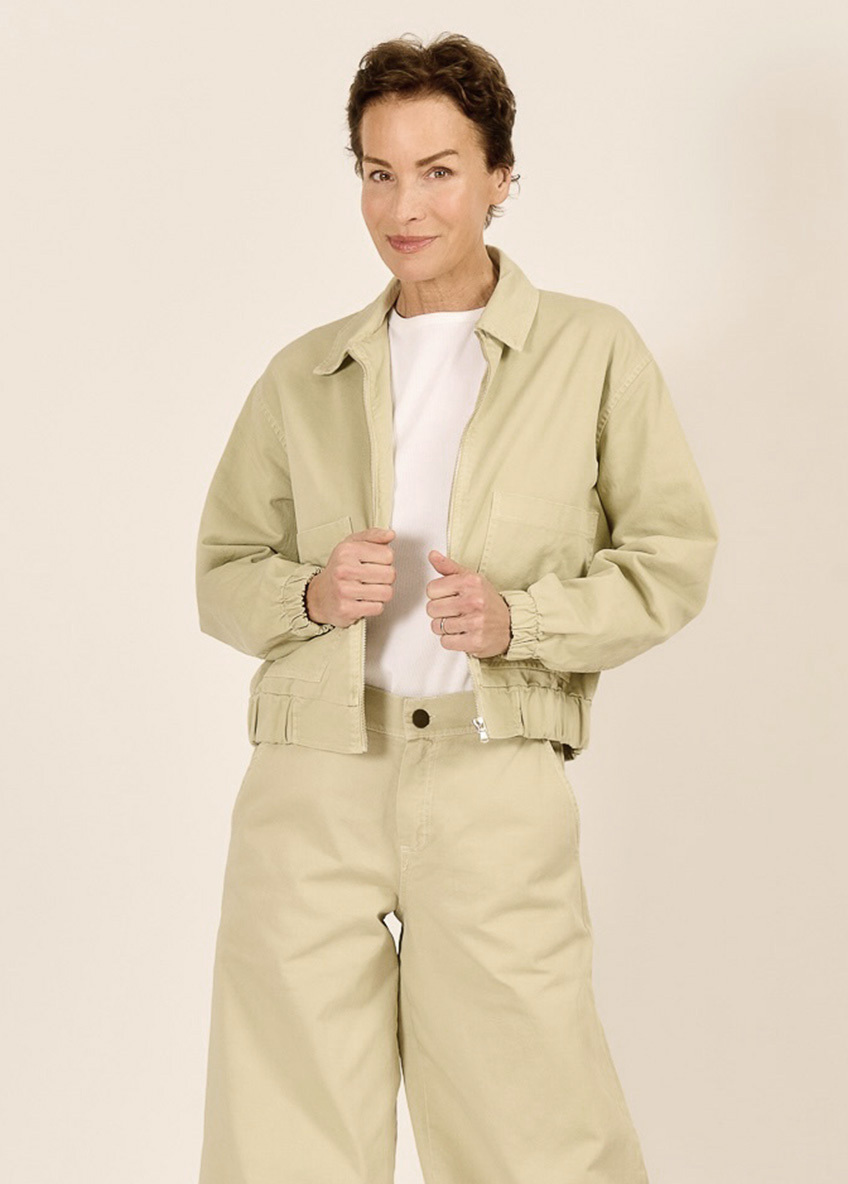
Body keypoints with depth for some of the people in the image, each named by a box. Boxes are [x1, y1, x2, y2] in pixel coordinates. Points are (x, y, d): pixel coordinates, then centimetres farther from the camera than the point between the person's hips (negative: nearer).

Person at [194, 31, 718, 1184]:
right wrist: (310, 593, -6)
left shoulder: (592, 351, 6)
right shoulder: (304, 377, 13)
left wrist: (519, 616, -12)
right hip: (313, 779, 2)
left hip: (495, 785, -2)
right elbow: (222, 569, 16)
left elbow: (673, 558, 4)